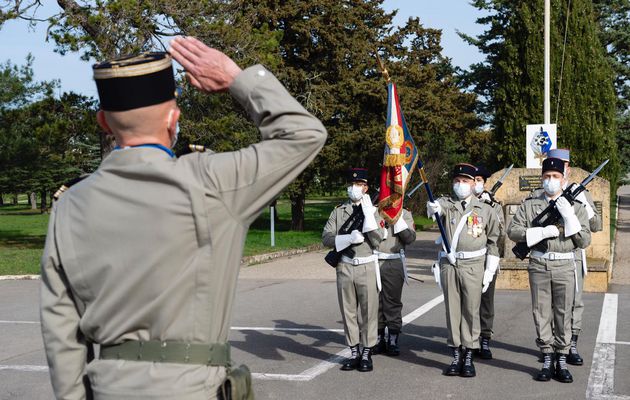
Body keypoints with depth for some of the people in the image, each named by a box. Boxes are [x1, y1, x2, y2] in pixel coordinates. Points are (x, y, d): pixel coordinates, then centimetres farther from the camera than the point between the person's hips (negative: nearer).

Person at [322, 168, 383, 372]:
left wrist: (368, 213, -14)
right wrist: (349, 238, -16)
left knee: (369, 311, 0)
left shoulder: (372, 211, 5)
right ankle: (354, 352, 15)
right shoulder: (338, 212, 9)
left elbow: (376, 241, -8)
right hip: (345, 267, 2)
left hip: (367, 267, -2)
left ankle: (366, 353, 8)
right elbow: (326, 238, -2)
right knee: (348, 311, 6)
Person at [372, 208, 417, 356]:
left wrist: (398, 220, -12)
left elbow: (410, 238, -5)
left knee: (393, 302, 1)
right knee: (375, 301, 4)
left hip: (394, 264, -1)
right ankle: (378, 339, 13)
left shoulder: (404, 214, 6)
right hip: (373, 262, 1)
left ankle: (393, 340, 8)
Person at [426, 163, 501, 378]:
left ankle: (469, 357, 8)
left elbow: (493, 241, 9)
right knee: (452, 310, 5)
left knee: (471, 311, 1)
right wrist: (433, 207, -45)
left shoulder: (485, 210, 6)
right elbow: (438, 207, -19)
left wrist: (489, 271, 3)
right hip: (449, 264, 1)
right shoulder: (446, 204, 6)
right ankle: (456, 356, 13)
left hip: (473, 265, -1)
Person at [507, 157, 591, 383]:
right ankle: (547, 360, 11)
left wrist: (569, 217, -11)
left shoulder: (575, 207, 6)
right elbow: (512, 231, -2)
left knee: (563, 314, 2)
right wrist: (542, 232, -13)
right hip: (539, 265, 0)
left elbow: (585, 241, 1)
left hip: (565, 266, 0)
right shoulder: (529, 205, 7)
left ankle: (562, 360, 11)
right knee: (541, 313, 3)